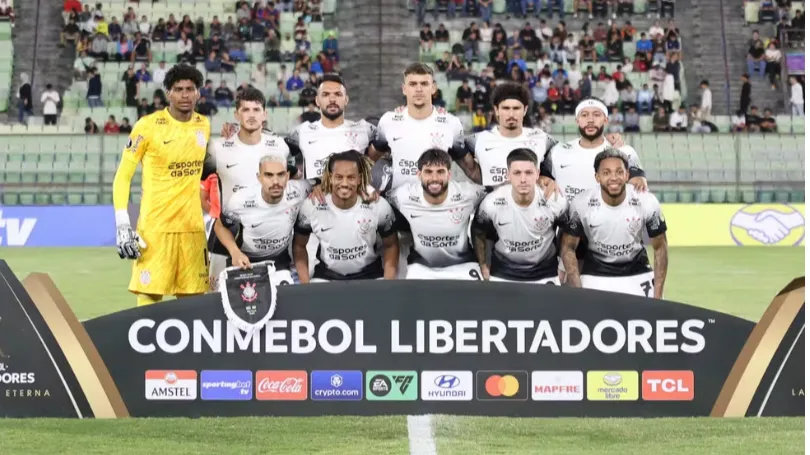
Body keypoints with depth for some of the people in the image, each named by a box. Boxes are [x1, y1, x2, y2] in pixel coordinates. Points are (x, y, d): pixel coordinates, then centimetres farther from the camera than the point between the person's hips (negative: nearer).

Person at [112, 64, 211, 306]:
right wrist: (122, 224, -12)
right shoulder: (148, 126, -6)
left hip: (193, 227, 4)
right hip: (155, 227, -4)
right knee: (149, 299, -7)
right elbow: (122, 176, -3)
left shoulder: (204, 126, 8)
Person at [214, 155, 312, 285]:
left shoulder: (298, 191, -23)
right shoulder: (240, 201, -27)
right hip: (245, 260, -1)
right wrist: (234, 252, -22)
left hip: (279, 260, 1)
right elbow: (220, 226, -6)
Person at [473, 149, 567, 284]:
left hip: (544, 275, 0)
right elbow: (478, 233, 2)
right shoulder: (491, 204, -20)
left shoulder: (556, 202, -19)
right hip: (503, 274, 0)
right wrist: (483, 266, 9)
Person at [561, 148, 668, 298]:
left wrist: (657, 295, -9)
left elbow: (659, 248, -5)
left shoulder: (647, 202, -17)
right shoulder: (581, 204, -19)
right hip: (595, 277, -1)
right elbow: (569, 247, -6)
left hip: (637, 276, 1)